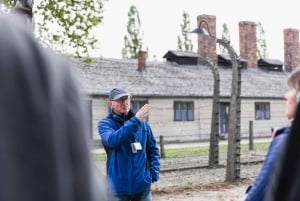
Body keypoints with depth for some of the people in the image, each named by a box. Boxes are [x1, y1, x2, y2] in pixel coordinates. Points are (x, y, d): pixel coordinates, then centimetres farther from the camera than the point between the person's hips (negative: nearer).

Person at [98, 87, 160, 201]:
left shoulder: (142, 122, 6)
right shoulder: (105, 124, -4)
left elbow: (153, 149, 14)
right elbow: (113, 140, -26)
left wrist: (154, 172, 1)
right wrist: (135, 121, -28)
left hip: (142, 184, 3)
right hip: (119, 186, -3)